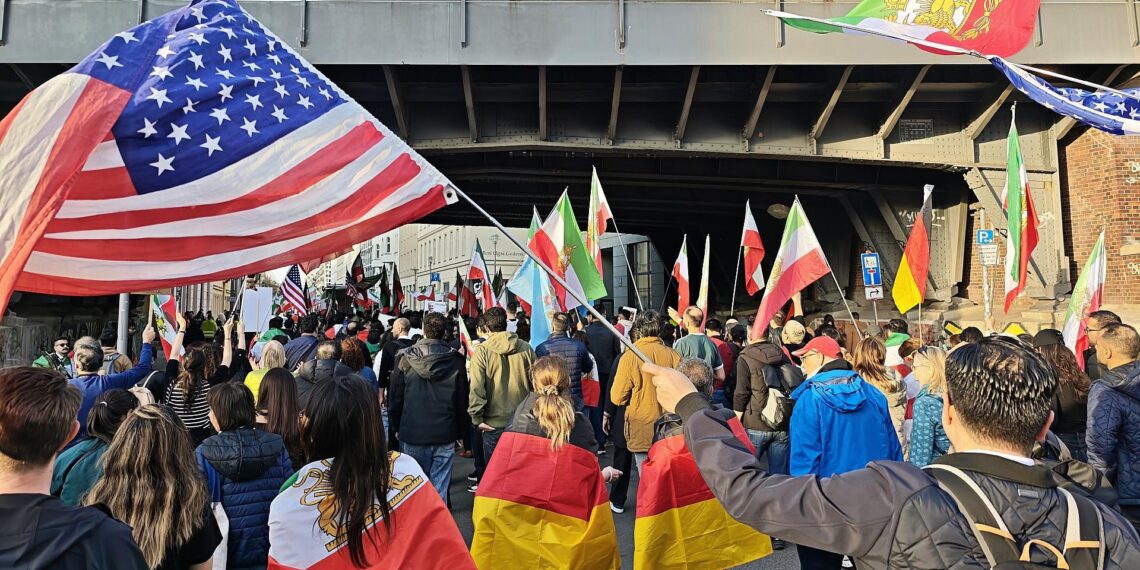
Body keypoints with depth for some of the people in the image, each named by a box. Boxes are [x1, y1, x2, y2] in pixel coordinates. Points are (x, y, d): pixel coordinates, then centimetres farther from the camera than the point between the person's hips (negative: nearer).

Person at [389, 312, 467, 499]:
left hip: (413, 435, 0)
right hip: (445, 435, 0)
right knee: (439, 488, 6)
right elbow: (462, 400, 1)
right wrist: (460, 431, 12)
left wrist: (396, 427, 13)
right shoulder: (455, 360, -5)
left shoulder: (405, 358, -6)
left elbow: (395, 397, 0)